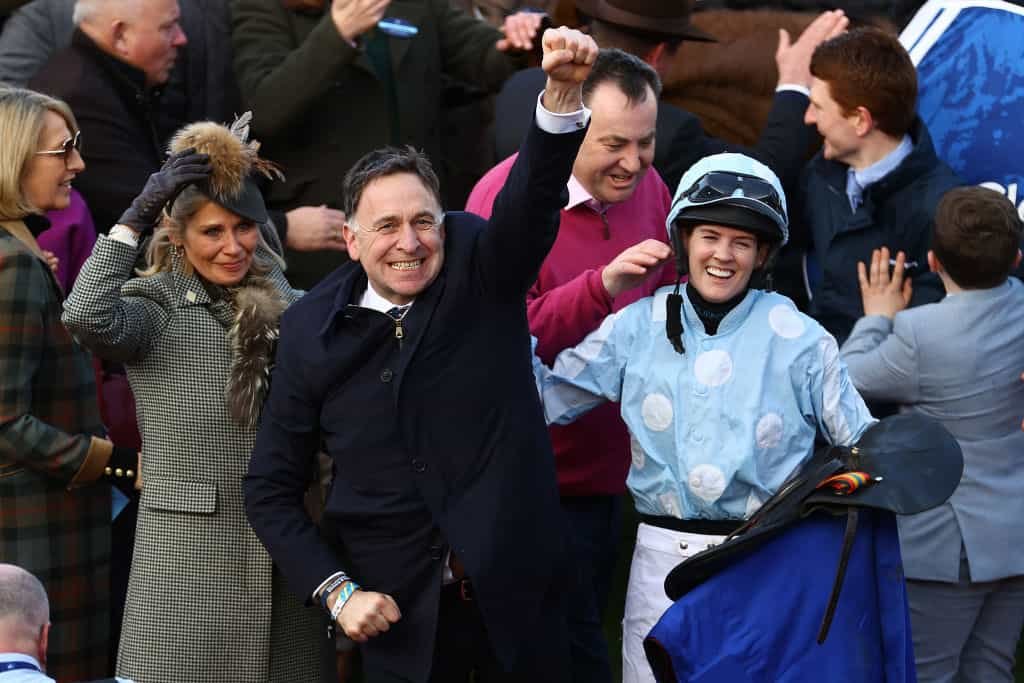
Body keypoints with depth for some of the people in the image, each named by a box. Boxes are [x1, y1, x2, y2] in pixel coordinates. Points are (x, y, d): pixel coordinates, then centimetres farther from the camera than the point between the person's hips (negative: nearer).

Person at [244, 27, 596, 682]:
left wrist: (563, 91, -44)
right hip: (399, 609, 1)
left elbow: (532, 198, -26)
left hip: (516, 589, -1)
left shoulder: (481, 269, -5)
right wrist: (335, 590, -7)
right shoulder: (313, 327, -3)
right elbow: (271, 486, 4)